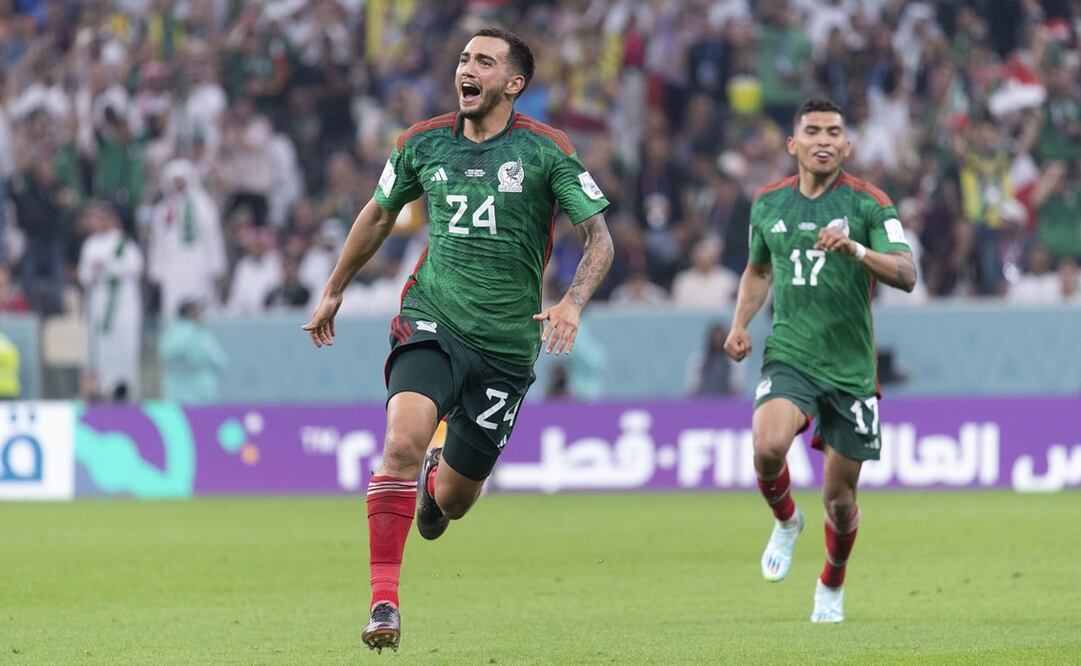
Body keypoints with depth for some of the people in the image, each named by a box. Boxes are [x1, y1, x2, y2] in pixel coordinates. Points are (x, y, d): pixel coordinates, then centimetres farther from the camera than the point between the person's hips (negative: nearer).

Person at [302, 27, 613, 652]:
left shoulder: (546, 150, -5)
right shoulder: (424, 144, 3)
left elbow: (600, 238, -4)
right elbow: (379, 215, 21)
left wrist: (572, 303, -22)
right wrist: (333, 291, 27)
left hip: (507, 345, -1)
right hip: (433, 319, 1)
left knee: (453, 499, 7)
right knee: (403, 442, -27)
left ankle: (440, 484, 48)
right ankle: (384, 600, -22)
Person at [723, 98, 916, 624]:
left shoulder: (868, 203, -5)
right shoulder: (768, 204, 6)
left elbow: (906, 275, -16)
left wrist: (855, 248, -33)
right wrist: (740, 323, 8)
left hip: (850, 368, -1)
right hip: (788, 356, 1)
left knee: (839, 498, 5)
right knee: (768, 448, -28)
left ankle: (832, 586, 34)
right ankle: (786, 521, 5)